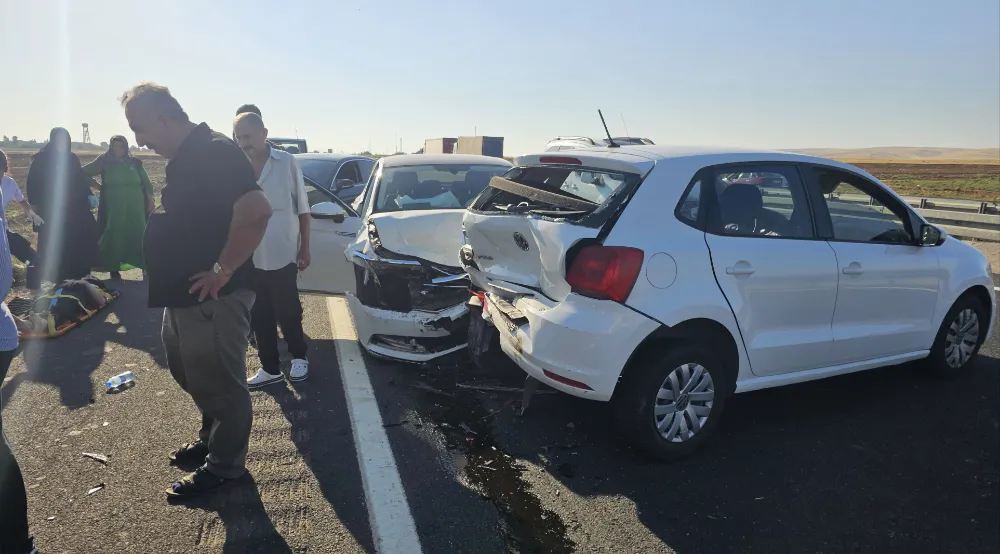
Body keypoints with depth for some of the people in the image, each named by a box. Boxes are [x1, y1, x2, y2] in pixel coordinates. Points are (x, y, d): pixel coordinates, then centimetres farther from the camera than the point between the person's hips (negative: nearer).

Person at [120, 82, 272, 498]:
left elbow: (256, 211, -33)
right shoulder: (185, 156, 13)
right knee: (190, 374, 24)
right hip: (183, 294, 11)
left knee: (220, 385, 5)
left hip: (212, 297, -11)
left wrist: (223, 269, -27)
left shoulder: (214, 151, -19)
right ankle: (211, 440, 43)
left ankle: (224, 466, 21)